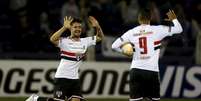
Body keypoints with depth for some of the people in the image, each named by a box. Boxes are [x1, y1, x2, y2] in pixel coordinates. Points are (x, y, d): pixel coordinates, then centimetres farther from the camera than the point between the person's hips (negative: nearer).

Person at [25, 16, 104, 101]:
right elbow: (53, 39, -30)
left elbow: (100, 37, 17)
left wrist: (97, 26, -2)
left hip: (75, 78, 6)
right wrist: (64, 27, -34)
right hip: (62, 77, -6)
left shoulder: (85, 41, 8)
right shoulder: (65, 42, -10)